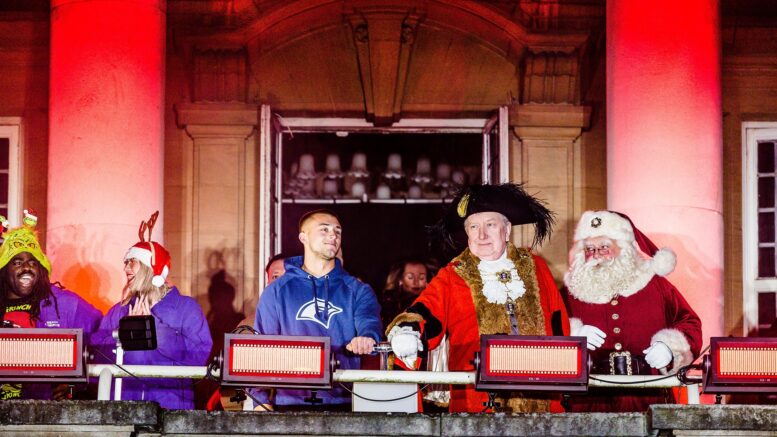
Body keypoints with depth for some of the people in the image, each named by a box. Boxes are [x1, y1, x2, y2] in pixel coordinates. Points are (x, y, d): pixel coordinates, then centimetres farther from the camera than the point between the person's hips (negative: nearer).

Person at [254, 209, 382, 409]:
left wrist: (366, 339, -31)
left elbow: (369, 323, -7)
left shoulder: (356, 290, 12)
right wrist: (260, 400, -4)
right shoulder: (277, 291, 9)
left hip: (343, 401, 1)